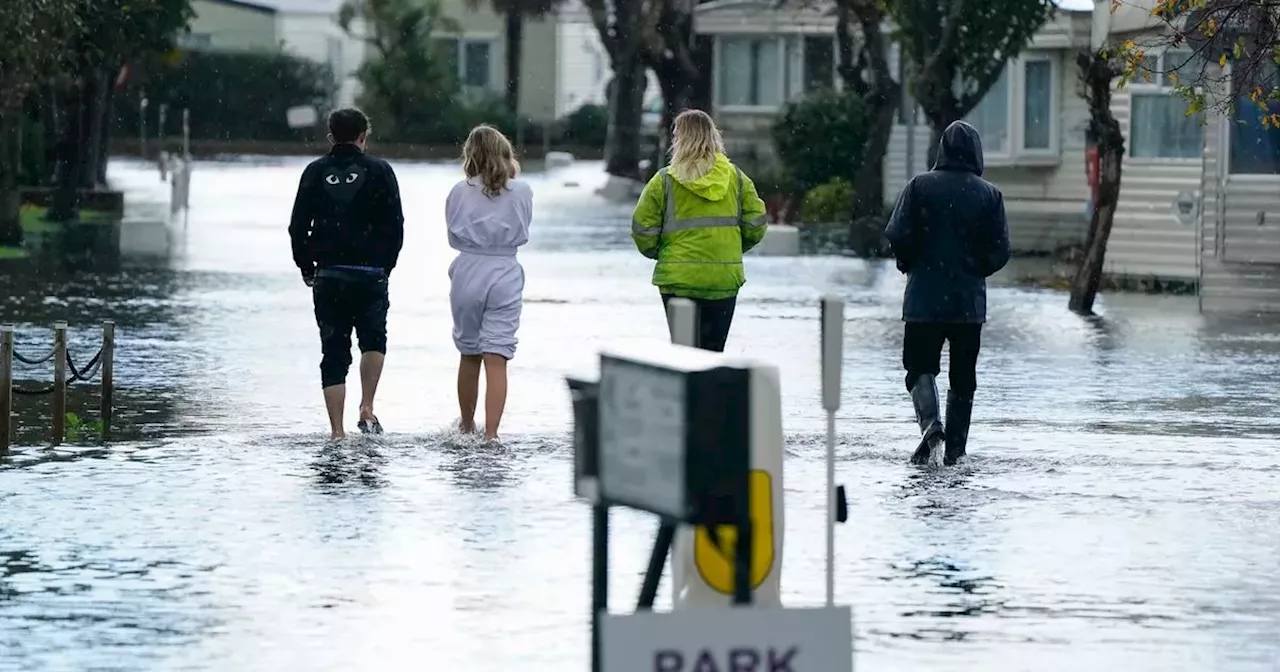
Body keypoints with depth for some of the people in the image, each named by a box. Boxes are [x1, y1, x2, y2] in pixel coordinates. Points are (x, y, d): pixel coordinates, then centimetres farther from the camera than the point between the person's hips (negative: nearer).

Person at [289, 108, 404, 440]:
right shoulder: (379, 171, -1)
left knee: (334, 353, 5)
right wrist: (386, 265, 9)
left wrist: (306, 266, 14)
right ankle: (367, 409, 3)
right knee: (373, 340, 20)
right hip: (370, 274, -1)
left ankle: (337, 433, 0)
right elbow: (395, 225, -4)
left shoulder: (316, 172, 4)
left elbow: (298, 226, 2)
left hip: (327, 276, 1)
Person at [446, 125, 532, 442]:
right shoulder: (521, 191, -4)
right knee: (496, 360, -5)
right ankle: (490, 434, -15)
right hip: (505, 276, -1)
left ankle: (467, 426, 33)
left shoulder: (460, 193, -4)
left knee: (469, 355, 17)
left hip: (467, 274, 1)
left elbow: (453, 237, 6)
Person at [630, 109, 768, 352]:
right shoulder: (736, 178, 2)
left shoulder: (664, 181, -6)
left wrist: (657, 253, 14)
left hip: (678, 279, -2)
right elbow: (756, 225, 2)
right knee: (713, 350, 8)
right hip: (724, 279, 2)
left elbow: (643, 229, -6)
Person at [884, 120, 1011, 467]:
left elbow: (897, 235, -9)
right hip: (970, 299, 1)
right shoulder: (989, 194, -1)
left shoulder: (920, 187, -4)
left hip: (925, 296, -1)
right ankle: (955, 447, 10)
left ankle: (930, 422, -18)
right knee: (963, 376, 10)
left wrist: (910, 265, 10)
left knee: (920, 365, 7)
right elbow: (1000, 249, -4)